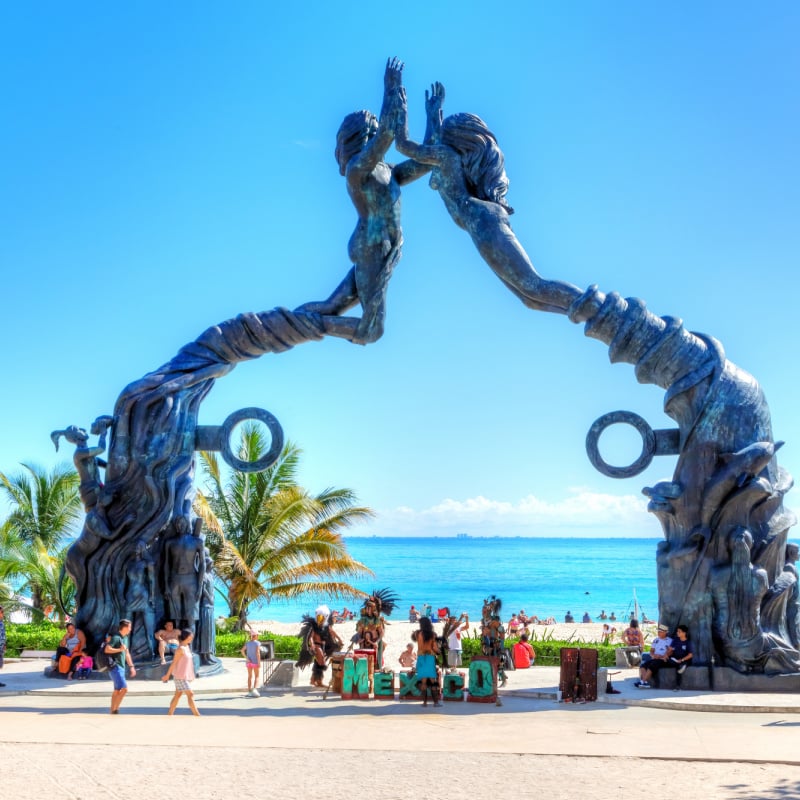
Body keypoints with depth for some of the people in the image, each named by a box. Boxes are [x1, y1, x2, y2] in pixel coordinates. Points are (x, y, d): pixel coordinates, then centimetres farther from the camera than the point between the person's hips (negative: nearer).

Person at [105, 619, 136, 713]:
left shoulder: (125, 638, 15)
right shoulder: (116, 637, -14)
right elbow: (107, 649, -25)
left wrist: (131, 666, 21)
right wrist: (120, 649, -20)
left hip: (121, 667, 9)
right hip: (115, 667, -9)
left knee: (117, 691, 12)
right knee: (124, 689, -15)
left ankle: (112, 711, 17)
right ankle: (115, 709, -8)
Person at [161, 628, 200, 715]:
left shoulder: (187, 647, 11)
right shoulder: (181, 649, -17)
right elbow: (174, 663, -15)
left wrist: (191, 675, 17)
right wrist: (167, 675, -12)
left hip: (186, 676, 9)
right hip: (180, 676, -9)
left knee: (178, 695, 13)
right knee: (190, 695, -10)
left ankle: (169, 714, 20)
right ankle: (197, 715, -10)